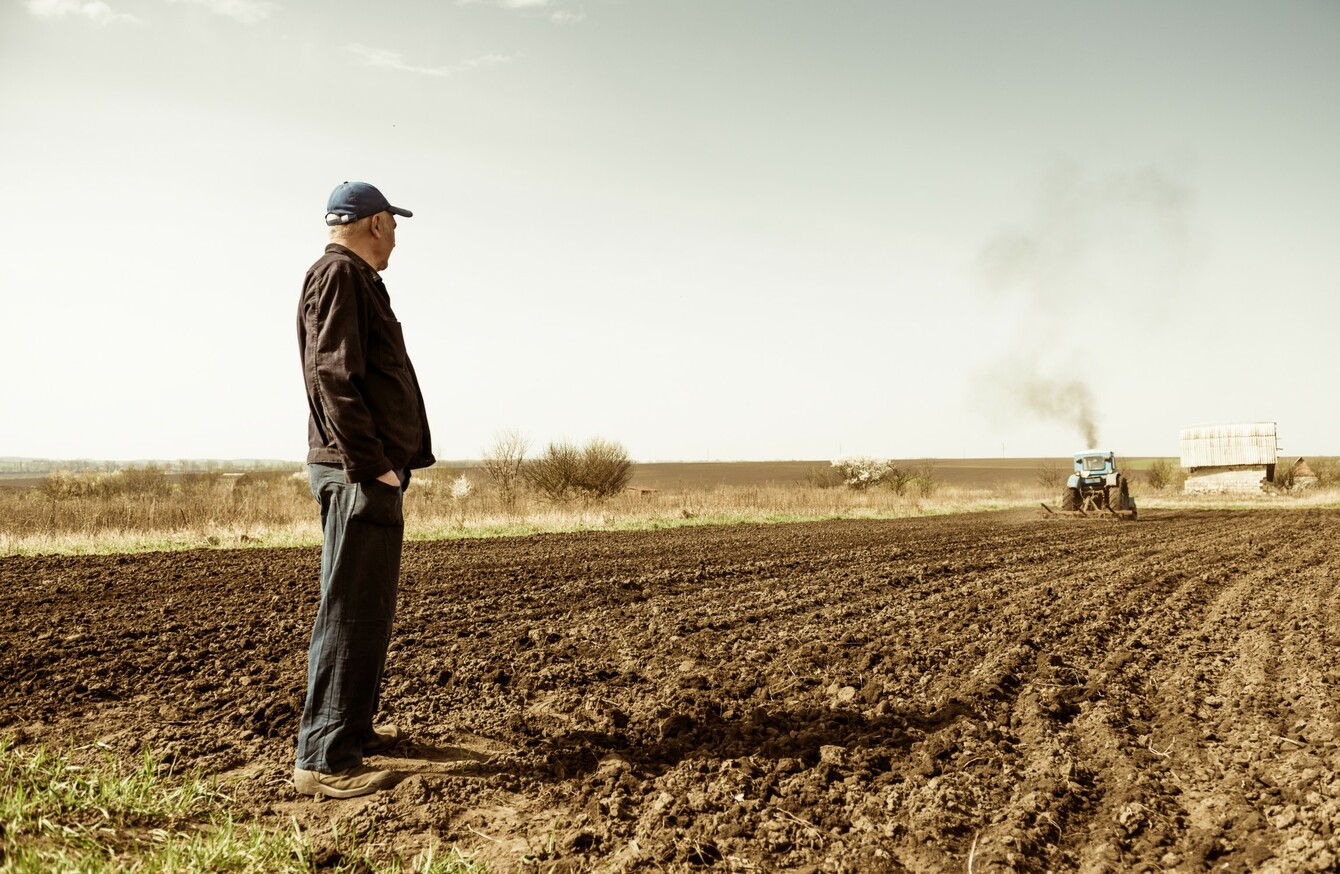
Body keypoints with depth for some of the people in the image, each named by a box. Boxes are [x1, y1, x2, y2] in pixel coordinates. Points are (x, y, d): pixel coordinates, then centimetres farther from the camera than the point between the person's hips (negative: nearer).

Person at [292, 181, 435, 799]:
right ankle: (324, 760, -7)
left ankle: (353, 729, 27)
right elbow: (332, 376, -19)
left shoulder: (354, 279, 23)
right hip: (358, 474, -11)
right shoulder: (340, 273, -8)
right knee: (351, 610, -10)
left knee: (370, 608, 16)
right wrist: (371, 464, -21)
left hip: (373, 472, 11)